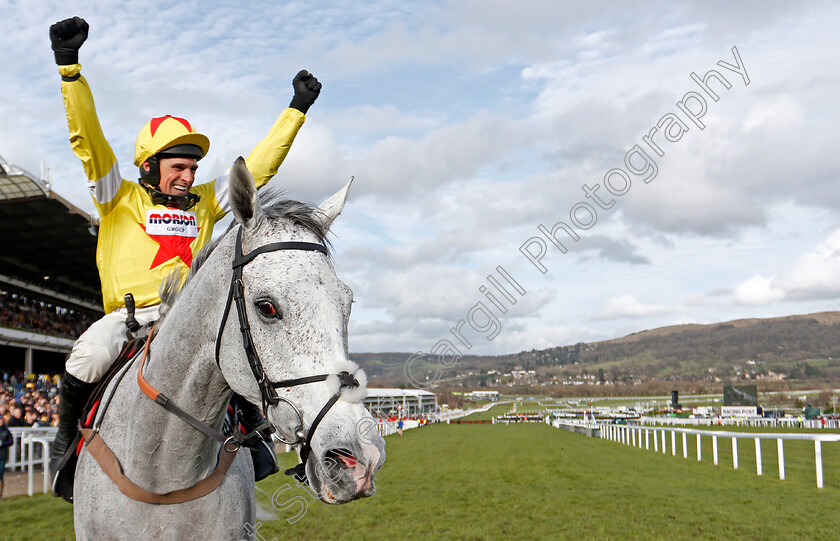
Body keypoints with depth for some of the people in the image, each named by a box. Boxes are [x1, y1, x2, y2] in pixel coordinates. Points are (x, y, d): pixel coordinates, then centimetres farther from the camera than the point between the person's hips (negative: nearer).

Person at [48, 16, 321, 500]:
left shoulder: (205, 202, 16)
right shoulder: (120, 198, 7)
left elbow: (259, 165, 17)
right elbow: (87, 138, -4)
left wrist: (297, 110, 18)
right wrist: (70, 66, -15)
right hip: (129, 314, -3)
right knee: (90, 355, -31)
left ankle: (254, 426, 2)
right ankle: (68, 437, -3)